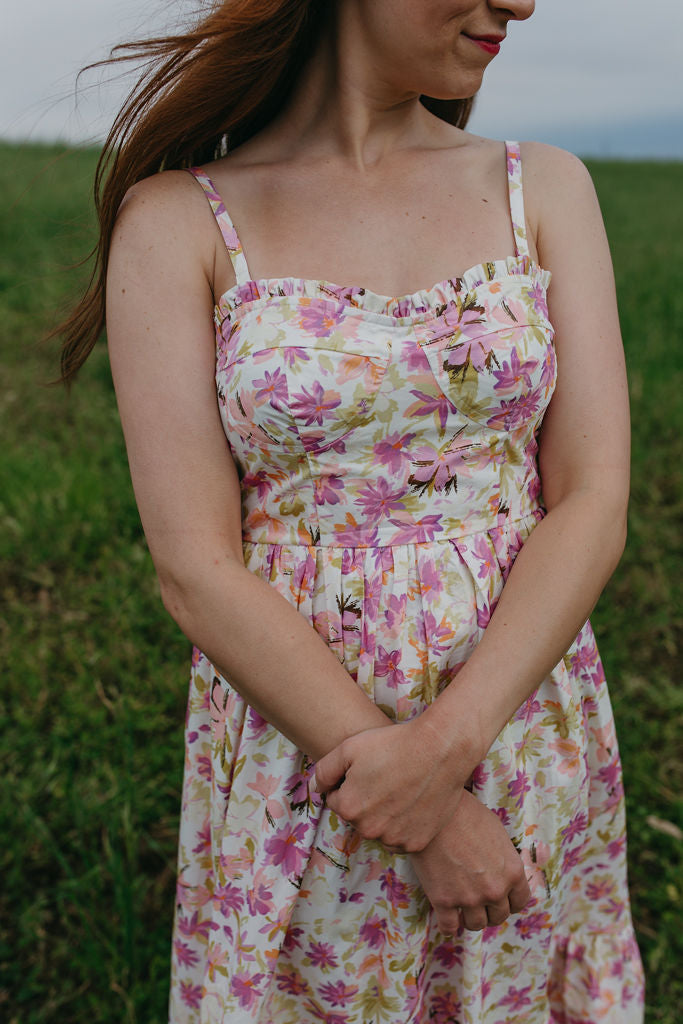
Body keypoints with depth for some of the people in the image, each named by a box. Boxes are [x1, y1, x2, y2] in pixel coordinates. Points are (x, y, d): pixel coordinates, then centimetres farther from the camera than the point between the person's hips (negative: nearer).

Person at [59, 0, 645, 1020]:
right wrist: (431, 817, -15)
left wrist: (445, 742, -19)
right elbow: (197, 570, -13)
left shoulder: (546, 188, 1)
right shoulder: (178, 219, -7)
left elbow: (594, 504, -6)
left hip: (525, 733, 3)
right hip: (294, 739, -2)